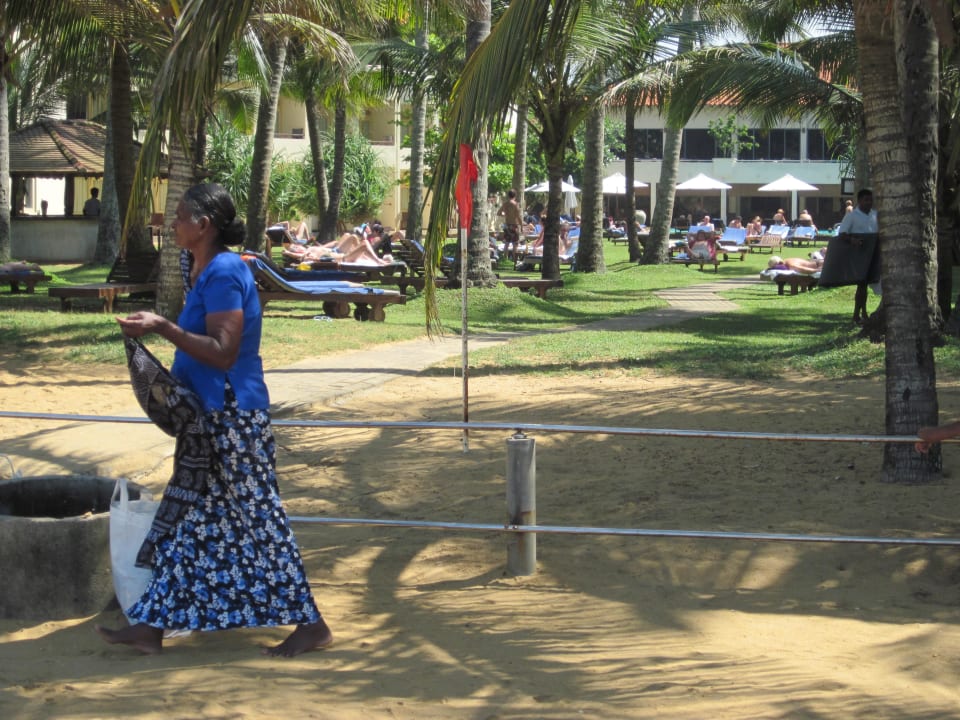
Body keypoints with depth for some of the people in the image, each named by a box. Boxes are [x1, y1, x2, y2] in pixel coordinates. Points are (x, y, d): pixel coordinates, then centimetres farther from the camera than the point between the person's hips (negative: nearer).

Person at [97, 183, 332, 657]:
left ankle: (310, 625, 4)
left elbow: (223, 351, -24)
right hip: (212, 416, 11)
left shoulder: (222, 274, -18)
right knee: (185, 519, 12)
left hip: (232, 417, -11)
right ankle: (151, 626, 17)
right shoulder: (205, 269, 13)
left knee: (256, 519, -4)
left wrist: (163, 328, -24)